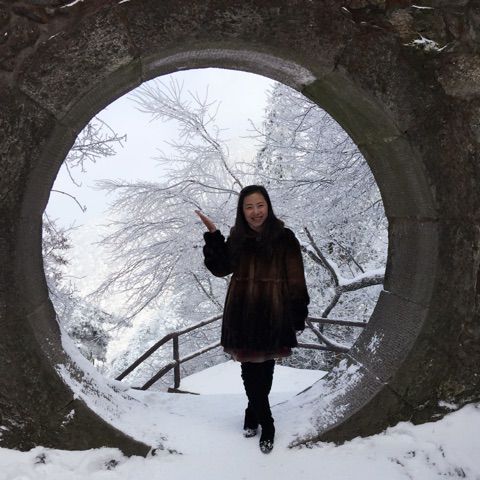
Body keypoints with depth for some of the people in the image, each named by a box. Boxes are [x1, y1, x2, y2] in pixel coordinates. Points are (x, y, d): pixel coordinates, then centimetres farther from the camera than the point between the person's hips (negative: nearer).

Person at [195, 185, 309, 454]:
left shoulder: (284, 238, -8)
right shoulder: (238, 238, 4)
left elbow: (296, 281, -7)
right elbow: (220, 268, 1)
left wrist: (298, 318, -8)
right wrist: (213, 235, -8)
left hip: (273, 314, -3)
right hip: (243, 315, 3)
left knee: (264, 371, 7)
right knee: (250, 369, 9)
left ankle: (253, 413, 30)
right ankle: (266, 425, 26)